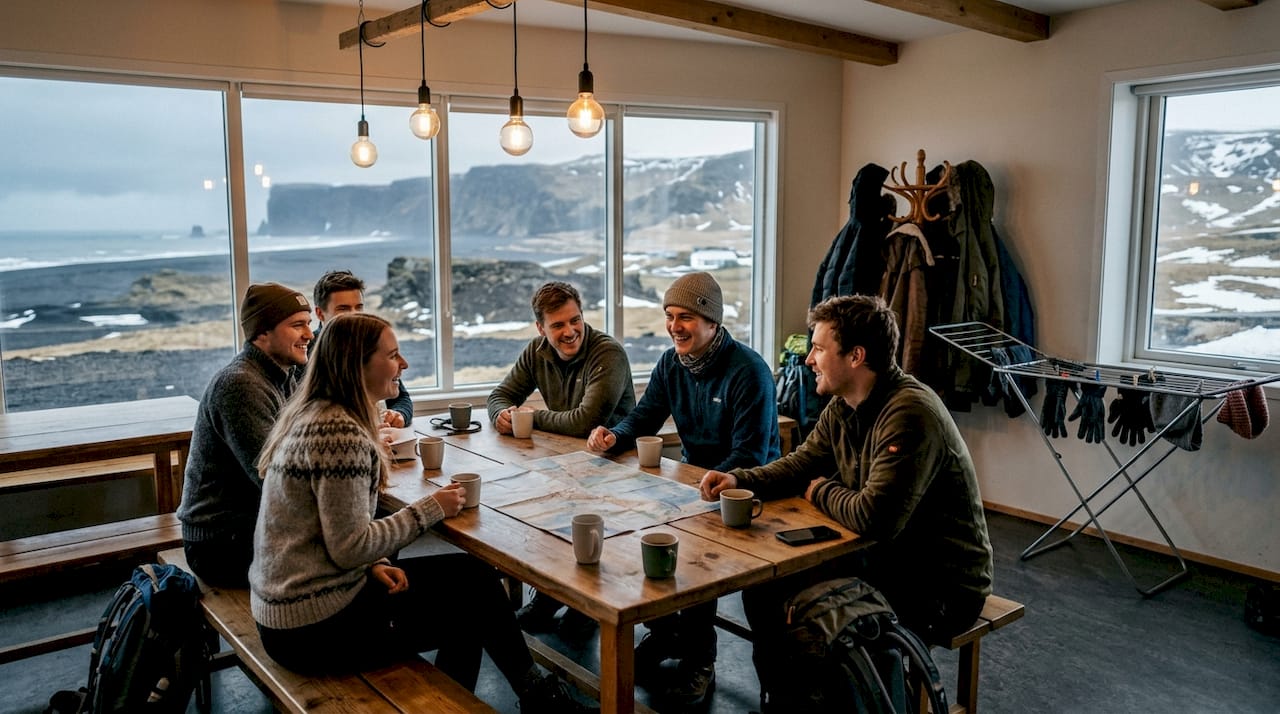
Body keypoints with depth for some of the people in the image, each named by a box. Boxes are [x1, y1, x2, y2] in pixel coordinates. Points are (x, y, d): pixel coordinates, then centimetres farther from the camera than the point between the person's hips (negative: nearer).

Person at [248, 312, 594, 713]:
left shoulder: (312, 416, 7)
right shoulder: (341, 433, -24)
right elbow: (350, 547, -22)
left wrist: (373, 565, 0)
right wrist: (431, 509, -12)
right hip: (316, 628, -9)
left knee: (470, 576, 12)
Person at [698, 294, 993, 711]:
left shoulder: (909, 413, -28)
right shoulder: (843, 407, 2)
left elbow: (873, 518, -33)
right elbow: (801, 464, 11)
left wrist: (822, 493, -12)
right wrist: (738, 480, -7)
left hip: (941, 588, -9)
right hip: (885, 560, 9)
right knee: (763, 584, 4)